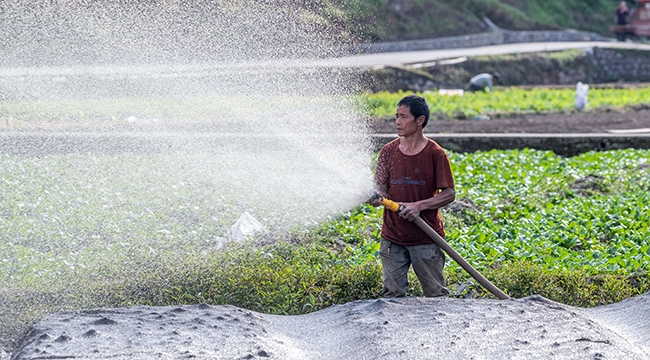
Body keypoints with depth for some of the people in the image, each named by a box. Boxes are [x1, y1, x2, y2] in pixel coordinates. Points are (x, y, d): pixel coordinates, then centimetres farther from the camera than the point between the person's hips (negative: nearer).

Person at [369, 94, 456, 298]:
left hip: (426, 238, -3)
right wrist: (377, 197, -20)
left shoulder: (436, 154, -6)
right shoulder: (388, 151, 5)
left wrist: (419, 206, -17)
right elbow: (381, 186, 4)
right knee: (392, 295, 5)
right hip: (392, 238, 3)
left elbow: (449, 194, -5)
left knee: (436, 295, 4)